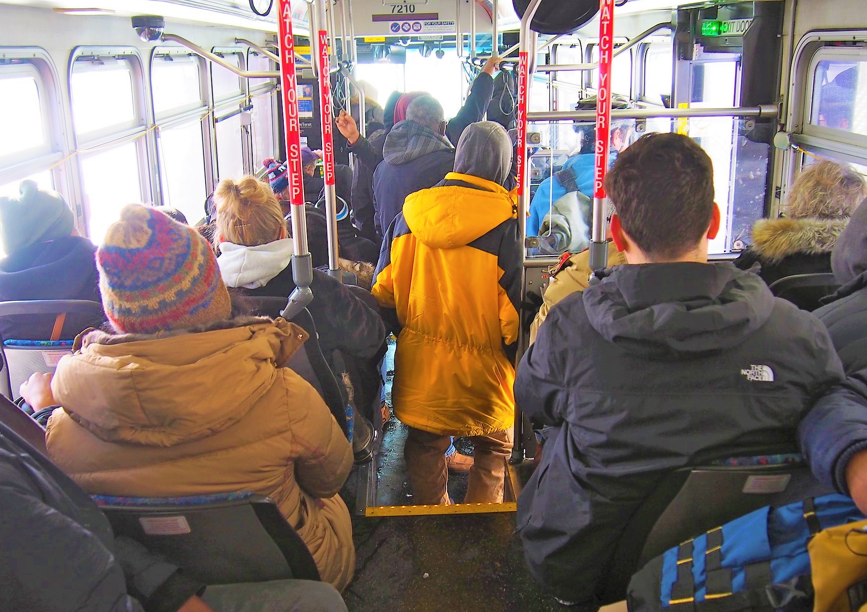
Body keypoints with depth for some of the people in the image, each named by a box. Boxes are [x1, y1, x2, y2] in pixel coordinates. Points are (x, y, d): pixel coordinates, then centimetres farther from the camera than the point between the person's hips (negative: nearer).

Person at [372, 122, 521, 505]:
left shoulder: (410, 212, -3)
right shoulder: (504, 224, -17)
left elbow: (383, 290, 3)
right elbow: (514, 308, -15)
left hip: (419, 366, 4)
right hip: (481, 370, -3)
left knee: (425, 448, 23)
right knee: (494, 450, 21)